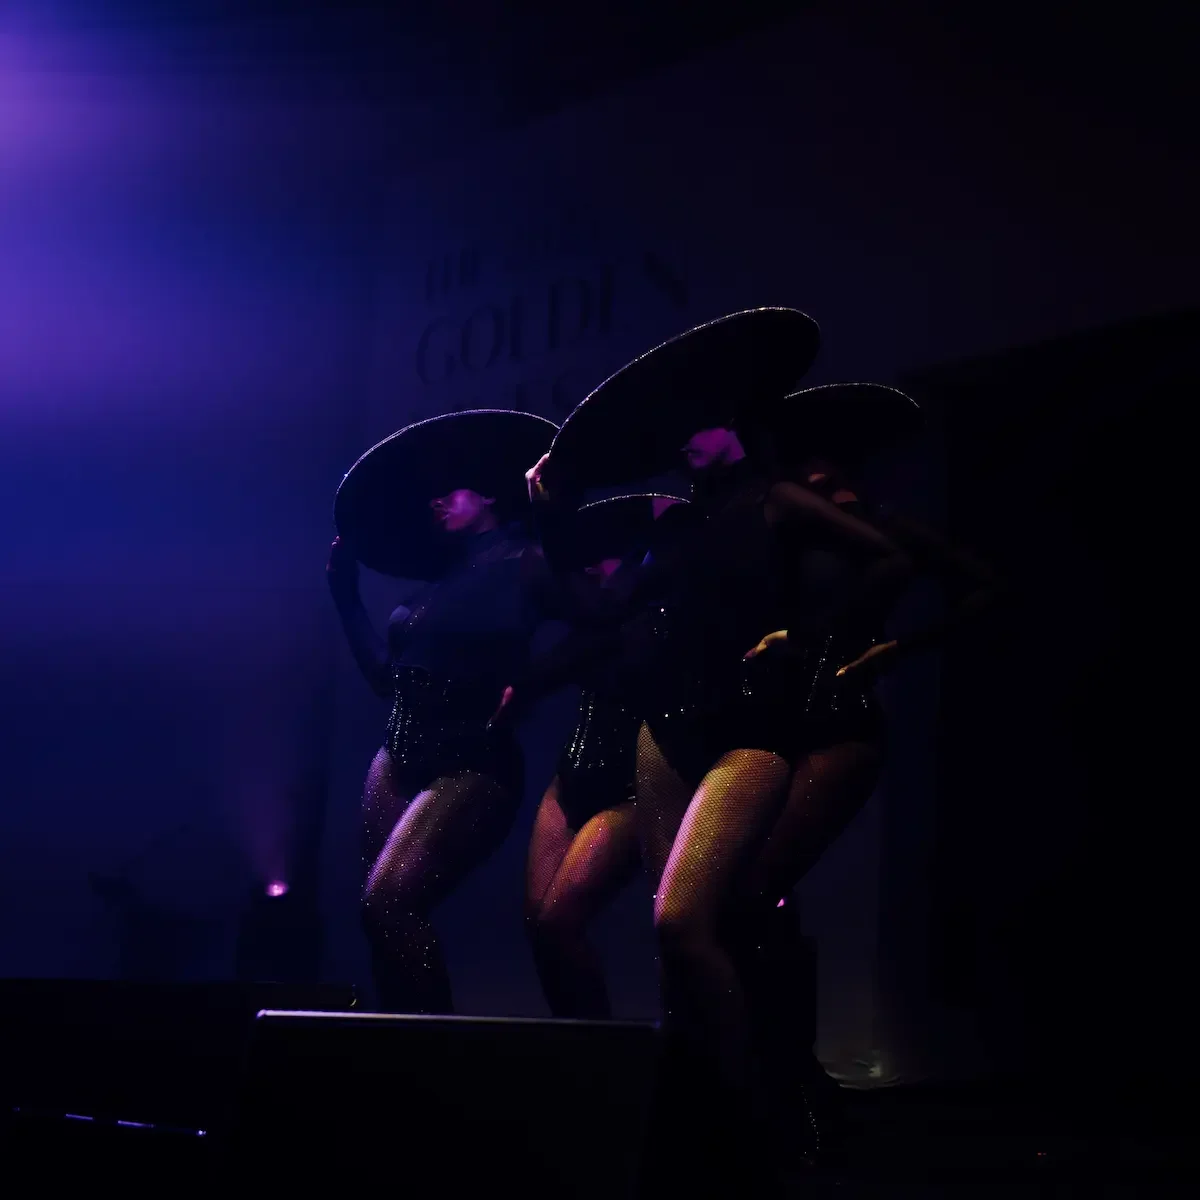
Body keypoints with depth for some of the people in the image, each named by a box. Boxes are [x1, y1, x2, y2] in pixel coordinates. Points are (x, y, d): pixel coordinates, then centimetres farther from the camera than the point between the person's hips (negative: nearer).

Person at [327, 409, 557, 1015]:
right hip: (399, 760, 8)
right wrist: (345, 593, 23)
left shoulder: (524, 563, -3)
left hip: (471, 766, -8)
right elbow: (389, 674, 21)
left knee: (389, 901, -23)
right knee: (388, 916, 1)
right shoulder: (444, 583, 18)